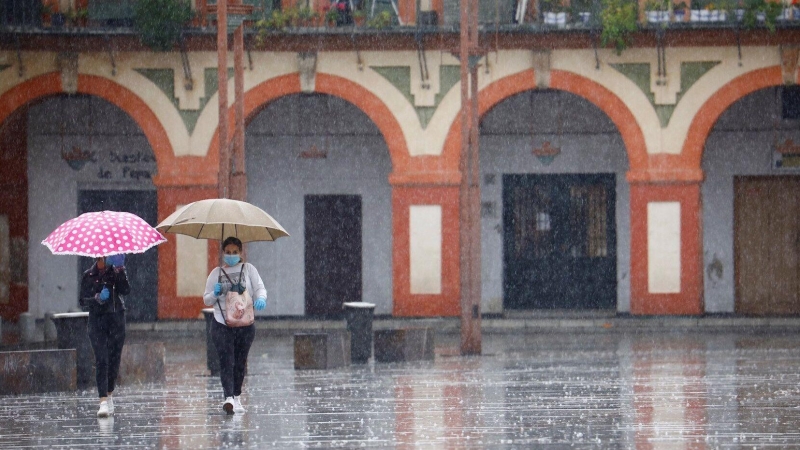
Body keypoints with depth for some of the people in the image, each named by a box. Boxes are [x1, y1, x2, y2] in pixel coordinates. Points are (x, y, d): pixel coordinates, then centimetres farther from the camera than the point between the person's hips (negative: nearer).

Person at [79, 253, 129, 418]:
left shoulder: (116, 272, 6)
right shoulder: (89, 276, 4)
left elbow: (125, 290, -12)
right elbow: (83, 301, 1)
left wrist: (120, 271, -23)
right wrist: (97, 298, -19)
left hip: (116, 319, 2)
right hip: (97, 319, -2)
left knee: (115, 359, 6)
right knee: (101, 360, -12)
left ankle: (109, 394, 24)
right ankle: (104, 401, -18)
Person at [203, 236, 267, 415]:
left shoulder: (248, 269, 8)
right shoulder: (216, 273, 10)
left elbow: (260, 288, 0)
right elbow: (206, 300, 14)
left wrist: (261, 298, -23)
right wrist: (215, 294, -9)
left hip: (245, 324, 1)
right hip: (221, 325, -1)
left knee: (240, 362, 7)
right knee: (226, 361, -14)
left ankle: (237, 398, 20)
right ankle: (228, 398, -26)